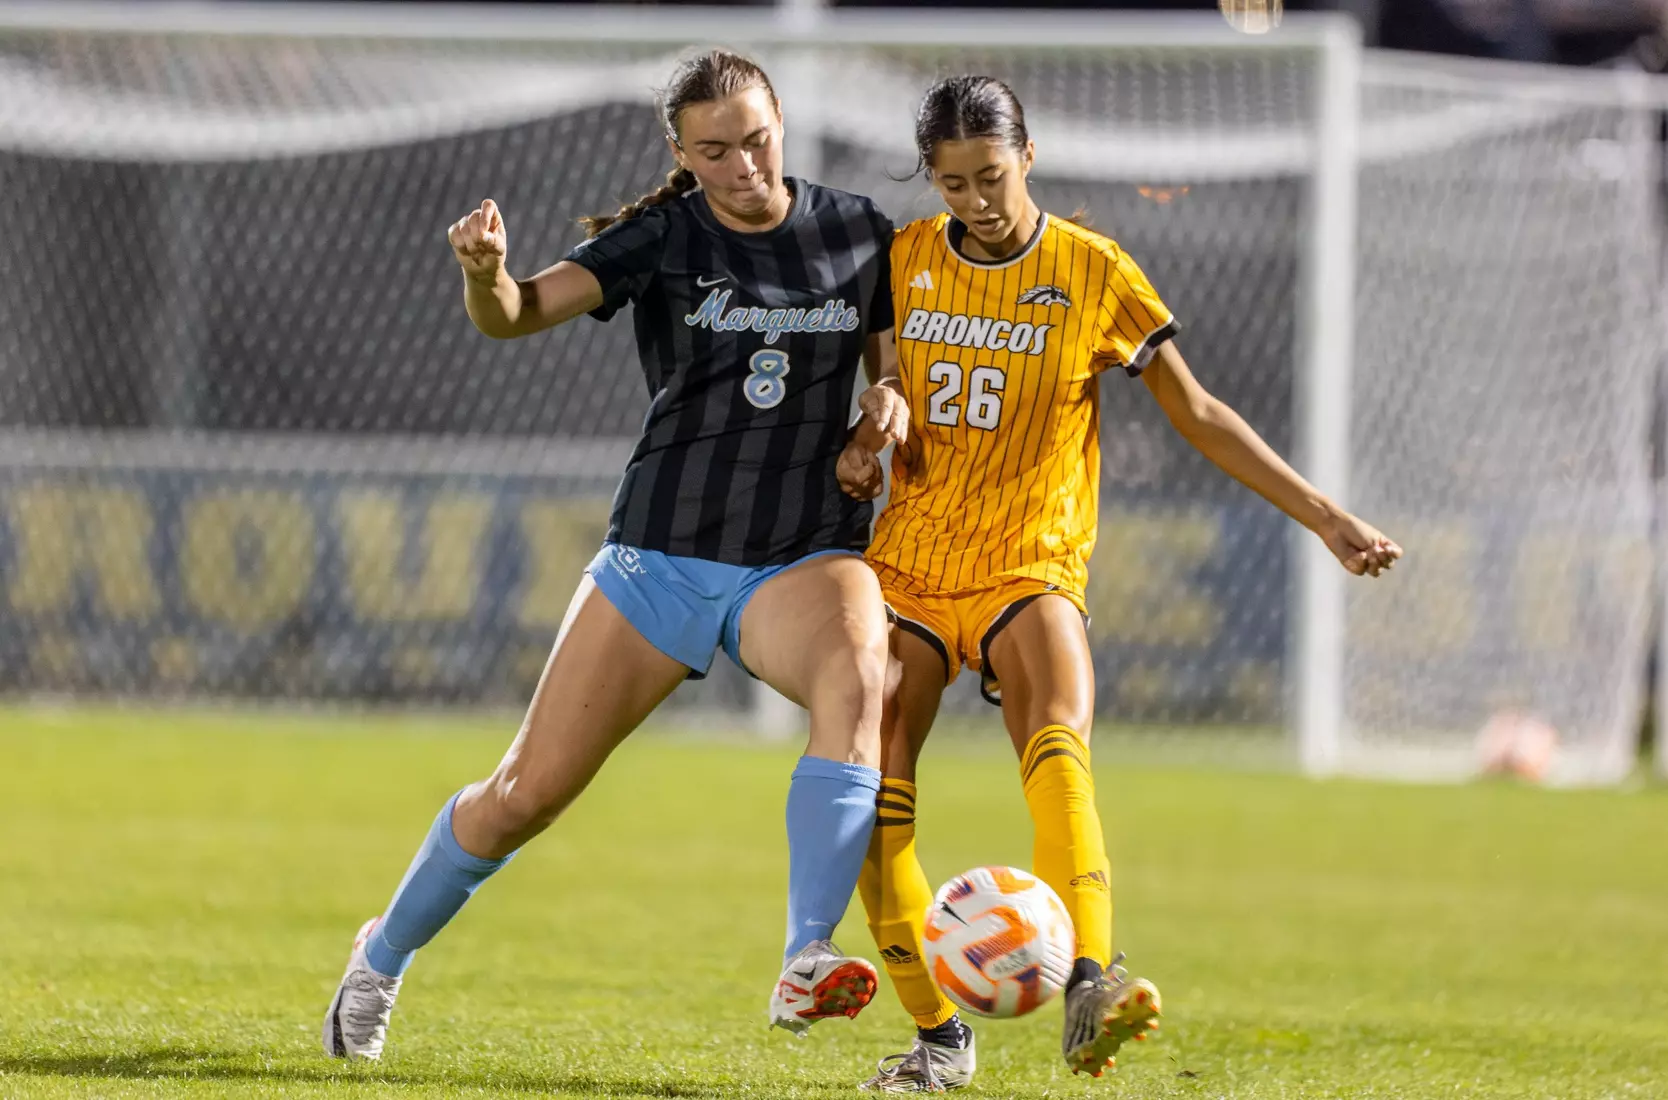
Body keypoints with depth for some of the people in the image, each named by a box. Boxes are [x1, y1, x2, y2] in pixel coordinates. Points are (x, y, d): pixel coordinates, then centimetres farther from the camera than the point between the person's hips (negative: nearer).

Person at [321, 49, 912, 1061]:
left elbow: (904, 371, 16)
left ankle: (806, 968, -44)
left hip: (807, 558, 0)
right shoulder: (661, 240, -3)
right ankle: (385, 956, 28)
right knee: (528, 792, 0)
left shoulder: (861, 236, 5)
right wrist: (487, 274, -39)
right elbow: (520, 313, -15)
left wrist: (894, 406, -8)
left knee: (857, 676, -36)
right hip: (663, 556, 0)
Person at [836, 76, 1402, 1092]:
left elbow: (1197, 413, 3)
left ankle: (1088, 984, -47)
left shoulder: (1093, 272, -2)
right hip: (907, 561, 3)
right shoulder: (903, 262, 5)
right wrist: (861, 445, -2)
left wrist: (1327, 518, 0)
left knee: (1060, 745, -30)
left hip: (1029, 567, -3)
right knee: (871, 789, -10)